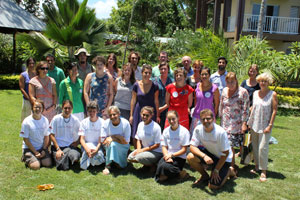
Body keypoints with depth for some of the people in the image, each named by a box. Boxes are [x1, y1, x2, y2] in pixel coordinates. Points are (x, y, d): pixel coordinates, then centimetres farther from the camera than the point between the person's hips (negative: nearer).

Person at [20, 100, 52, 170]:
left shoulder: (45, 120, -1)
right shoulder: (26, 121, -12)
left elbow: (46, 136, 5)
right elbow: (25, 139, -9)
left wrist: (44, 150, -8)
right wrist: (35, 152, -12)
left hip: (42, 148, 3)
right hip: (29, 148, -3)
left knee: (48, 163, -16)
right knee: (35, 166, -21)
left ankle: (38, 158, 15)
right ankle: (26, 157, 10)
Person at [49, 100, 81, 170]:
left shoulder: (75, 120, 3)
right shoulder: (56, 119, -2)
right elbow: (51, 135, -2)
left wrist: (74, 144, -7)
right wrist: (58, 149, -9)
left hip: (71, 146, 1)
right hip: (58, 146, -1)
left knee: (75, 157, -32)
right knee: (63, 167, -22)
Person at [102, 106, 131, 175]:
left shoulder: (125, 123, -17)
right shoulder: (106, 123, -13)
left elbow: (126, 142, -15)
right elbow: (103, 141, -11)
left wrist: (113, 138, -23)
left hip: (123, 147, 1)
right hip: (109, 147, -1)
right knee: (112, 144, -30)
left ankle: (116, 161, 3)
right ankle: (107, 165, -19)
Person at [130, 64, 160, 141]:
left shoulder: (154, 86, -2)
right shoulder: (136, 85, -1)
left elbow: (156, 101, 3)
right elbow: (133, 101, 5)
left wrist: (157, 115, 3)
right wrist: (131, 115, 5)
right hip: (139, 111, 1)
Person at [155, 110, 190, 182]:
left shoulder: (184, 131, -6)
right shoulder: (166, 131, 8)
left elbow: (184, 150, -7)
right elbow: (164, 147, 7)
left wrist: (171, 155, -15)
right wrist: (167, 156, -12)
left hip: (179, 157, -4)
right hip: (168, 156, 4)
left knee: (164, 166, -29)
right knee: (160, 164, -27)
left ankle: (180, 173, -5)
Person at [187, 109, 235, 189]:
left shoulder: (220, 132, -28)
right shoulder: (198, 129, -17)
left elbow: (225, 153, -20)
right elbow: (192, 147, -17)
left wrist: (216, 170, -17)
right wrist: (204, 156, -35)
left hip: (223, 158, -4)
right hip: (209, 153, 4)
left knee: (213, 186, -14)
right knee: (190, 157, -23)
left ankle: (229, 171, 15)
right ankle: (205, 176, 6)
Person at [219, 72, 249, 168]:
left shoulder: (243, 92, -9)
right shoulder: (225, 90, 6)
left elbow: (245, 109, -10)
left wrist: (244, 123, -14)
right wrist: (221, 118, 14)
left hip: (238, 123, -4)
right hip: (226, 123, 4)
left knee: (241, 144, 1)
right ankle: (232, 164, 19)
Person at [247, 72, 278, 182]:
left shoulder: (273, 94, -6)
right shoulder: (255, 93, 8)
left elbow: (274, 110, -7)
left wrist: (270, 125, -12)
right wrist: (249, 122, 10)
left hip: (265, 125, -5)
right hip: (254, 124, 5)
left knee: (263, 147, -8)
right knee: (255, 146, 11)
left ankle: (263, 171, 3)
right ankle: (257, 166, 26)